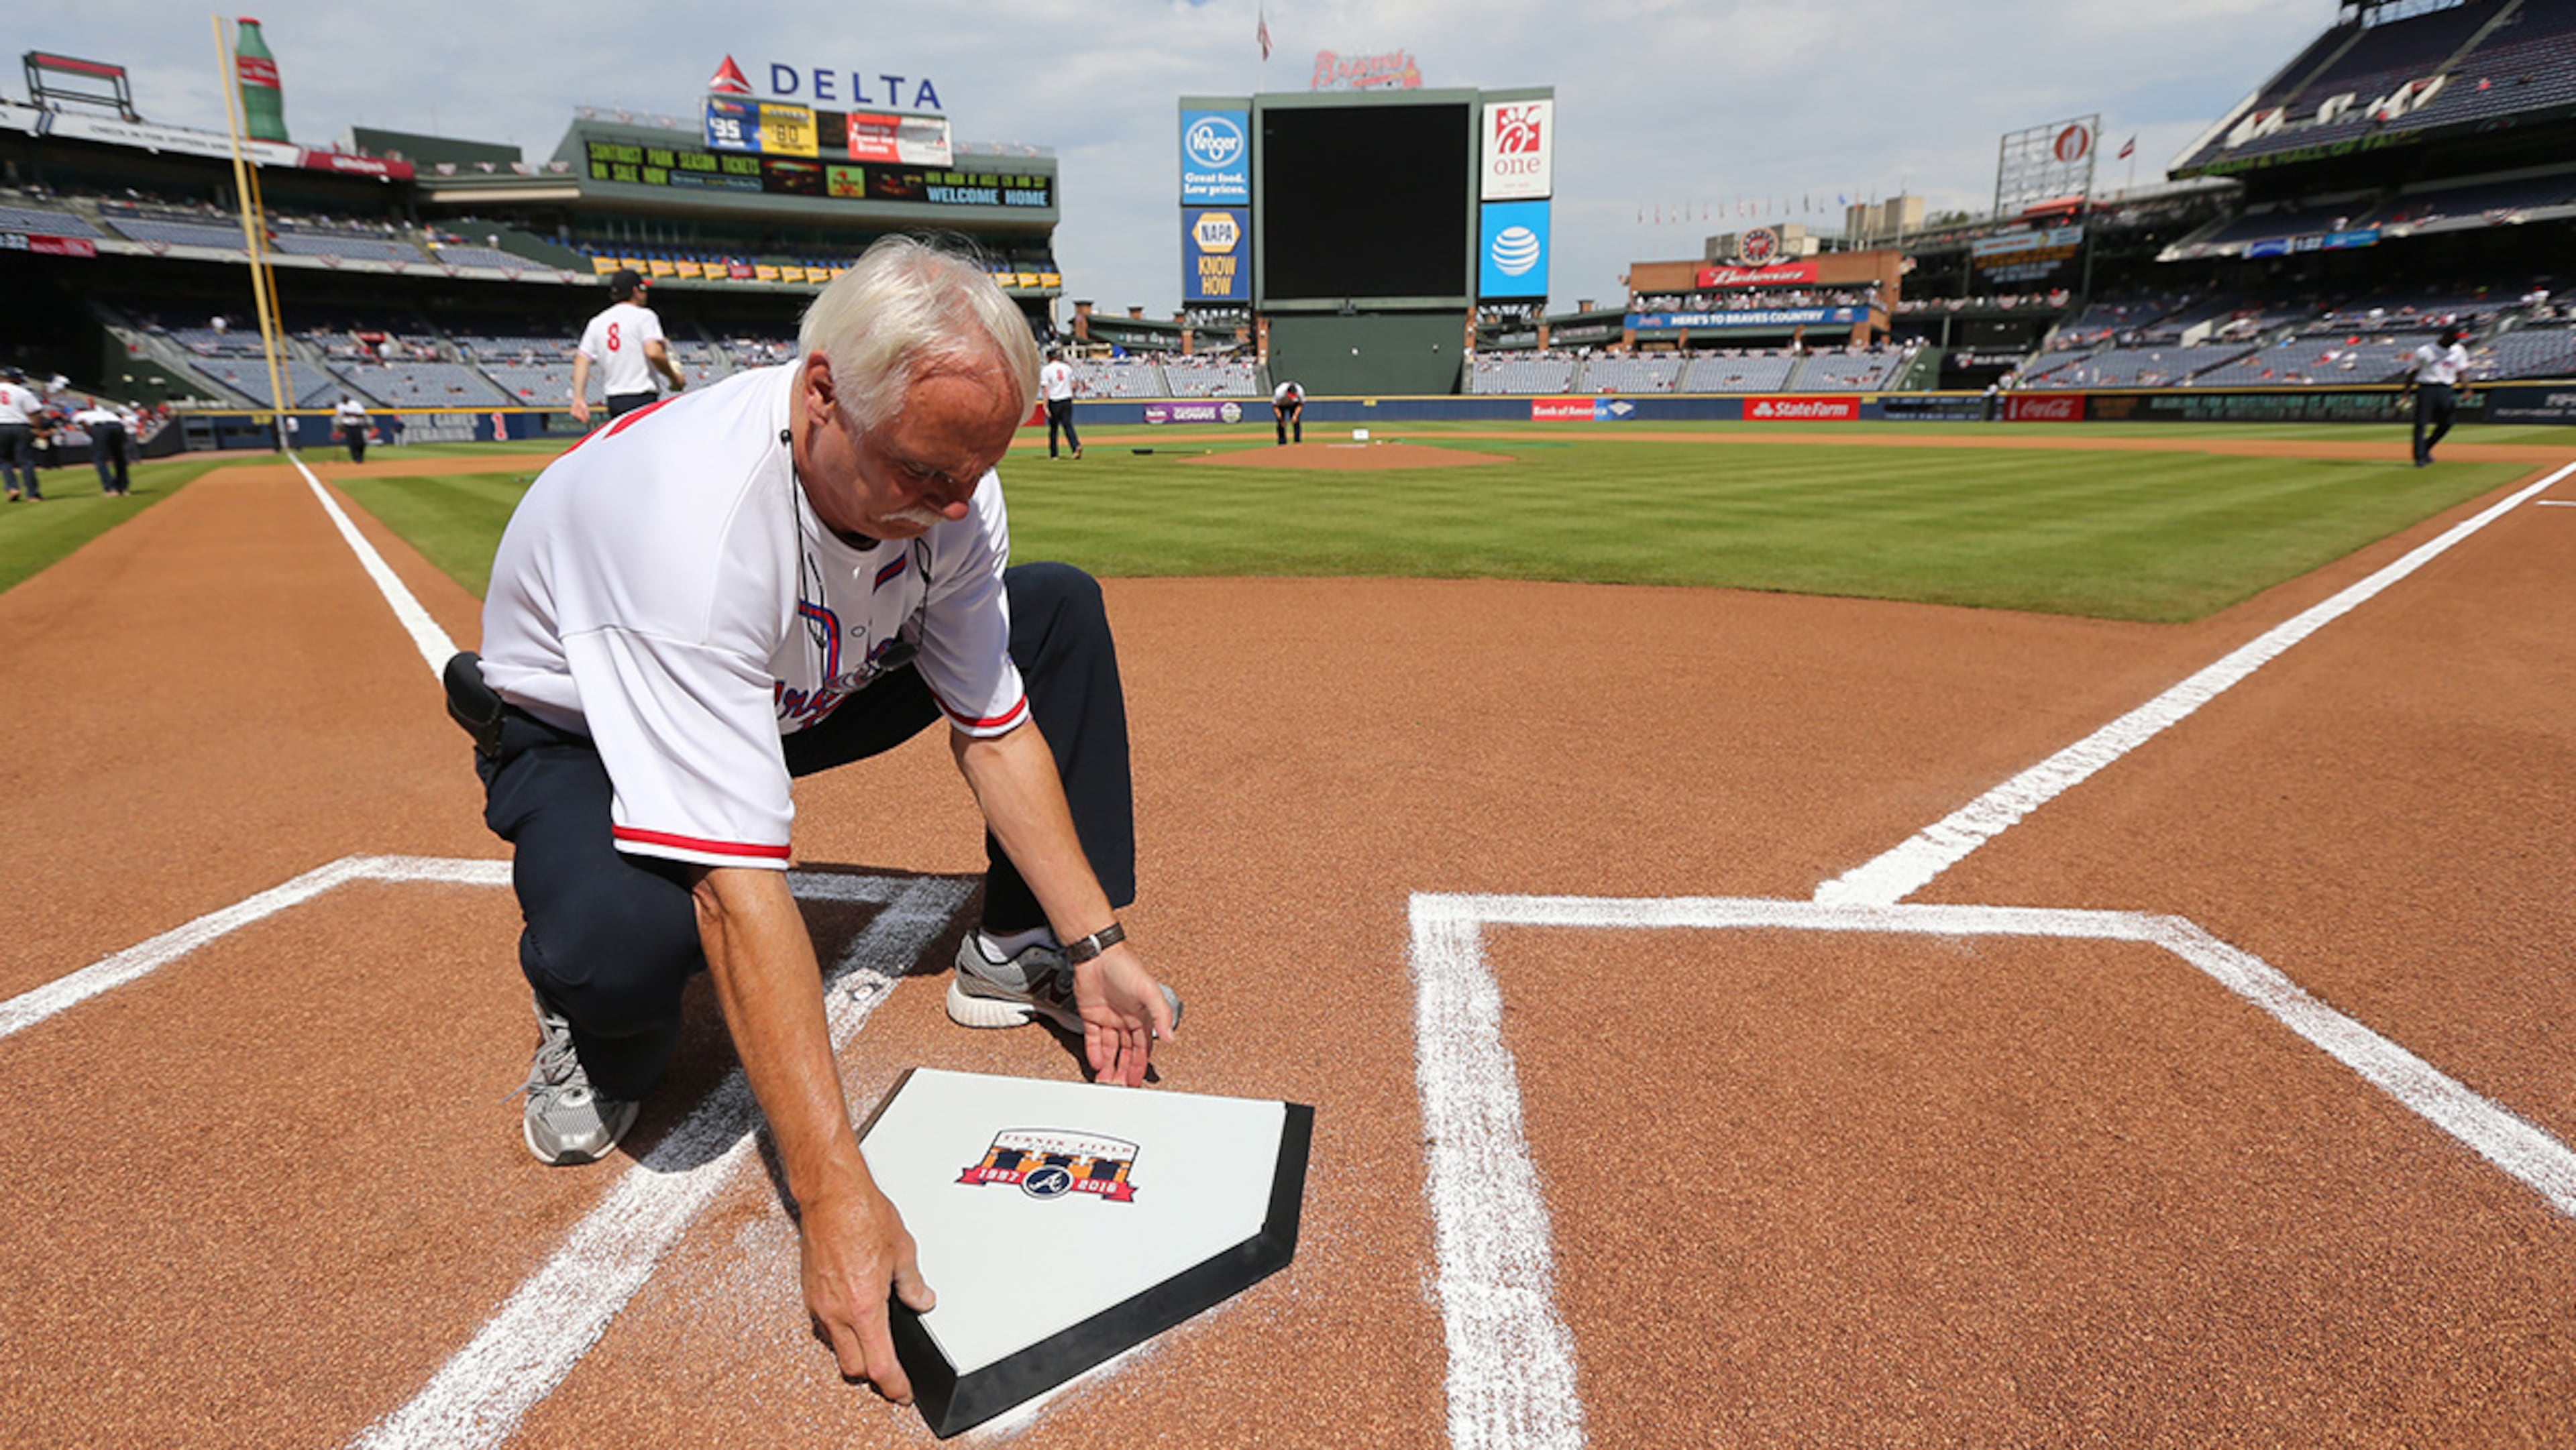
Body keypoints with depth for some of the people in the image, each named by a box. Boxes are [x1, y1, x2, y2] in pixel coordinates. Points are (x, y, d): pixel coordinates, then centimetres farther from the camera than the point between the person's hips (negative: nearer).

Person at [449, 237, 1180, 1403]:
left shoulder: (943, 481, -22)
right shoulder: (694, 516, -41)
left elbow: (993, 729, -10)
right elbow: (739, 883, -45)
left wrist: (1098, 942, -13)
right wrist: (835, 1197, -45)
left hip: (799, 691, 6)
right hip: (580, 728, -5)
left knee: (1061, 609, -6)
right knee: (627, 935, -40)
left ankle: (1024, 953, 6)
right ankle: (602, 1027, 1)